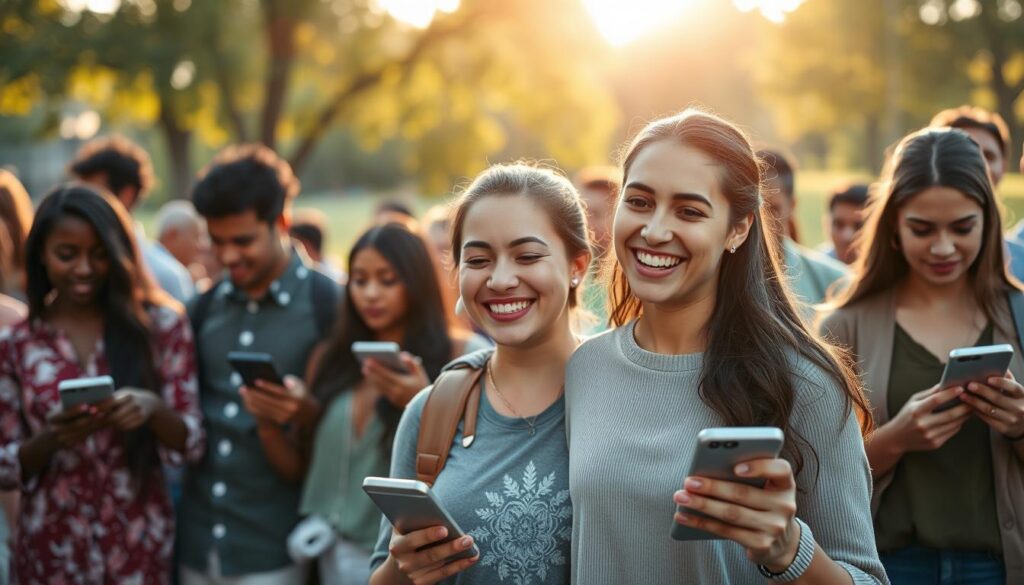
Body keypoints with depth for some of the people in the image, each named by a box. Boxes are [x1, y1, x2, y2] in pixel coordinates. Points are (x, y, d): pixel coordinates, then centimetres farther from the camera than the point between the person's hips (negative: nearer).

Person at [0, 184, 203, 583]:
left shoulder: (160, 325, -2)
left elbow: (191, 445, -3)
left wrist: (153, 409, -22)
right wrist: (52, 438, -17)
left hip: (140, 545, -1)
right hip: (51, 550, 1)